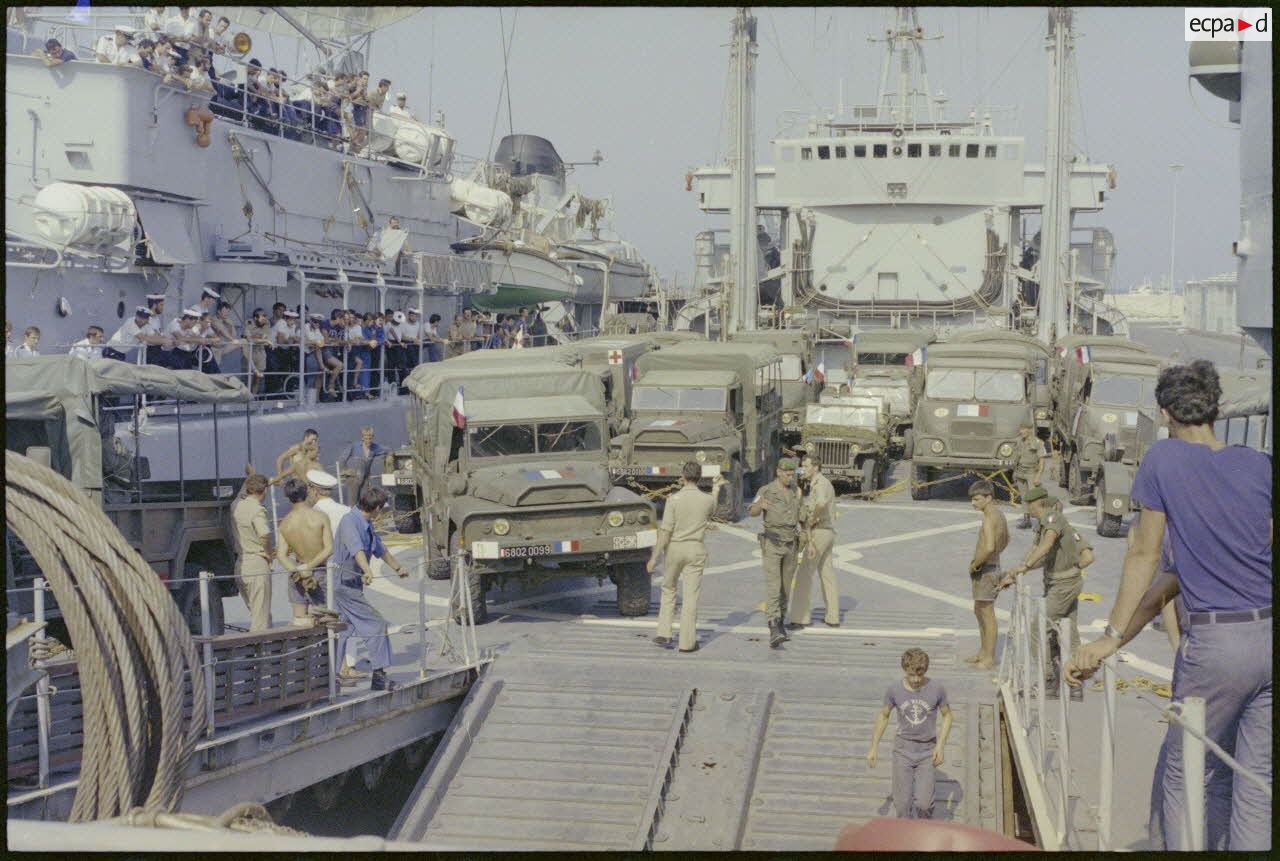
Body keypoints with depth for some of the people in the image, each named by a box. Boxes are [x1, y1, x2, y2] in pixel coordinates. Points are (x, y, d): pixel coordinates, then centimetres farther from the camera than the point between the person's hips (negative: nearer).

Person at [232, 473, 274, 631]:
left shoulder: (236, 505, 7)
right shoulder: (257, 510, -16)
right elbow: (264, 534, -32)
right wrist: (268, 552, -15)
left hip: (240, 564, 8)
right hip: (258, 564, -8)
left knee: (255, 613, 18)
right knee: (261, 619, -4)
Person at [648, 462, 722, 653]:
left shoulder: (674, 499, -12)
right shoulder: (707, 499, -3)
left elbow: (665, 531, -15)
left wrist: (654, 557, -10)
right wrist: (716, 488, 35)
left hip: (674, 548, -1)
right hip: (696, 550, 1)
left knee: (668, 590, 17)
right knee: (691, 596, 3)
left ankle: (664, 634, 12)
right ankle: (687, 642, 3)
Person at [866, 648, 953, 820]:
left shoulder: (936, 690, -11)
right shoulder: (894, 690, -8)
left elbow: (947, 716, 4)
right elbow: (883, 716, 7)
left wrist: (941, 745, -8)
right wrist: (873, 748, 8)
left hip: (927, 751, -1)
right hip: (903, 749, 1)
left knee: (923, 803, -9)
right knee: (902, 803, -1)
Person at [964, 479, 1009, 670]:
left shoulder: (989, 518, -21)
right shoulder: (999, 515, 10)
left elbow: (989, 547, -32)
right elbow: (1005, 540, 27)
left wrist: (975, 564, -18)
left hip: (985, 570, -10)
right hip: (993, 566, 10)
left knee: (987, 614, -2)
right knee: (979, 611, 20)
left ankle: (989, 658, 6)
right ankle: (983, 652, 30)